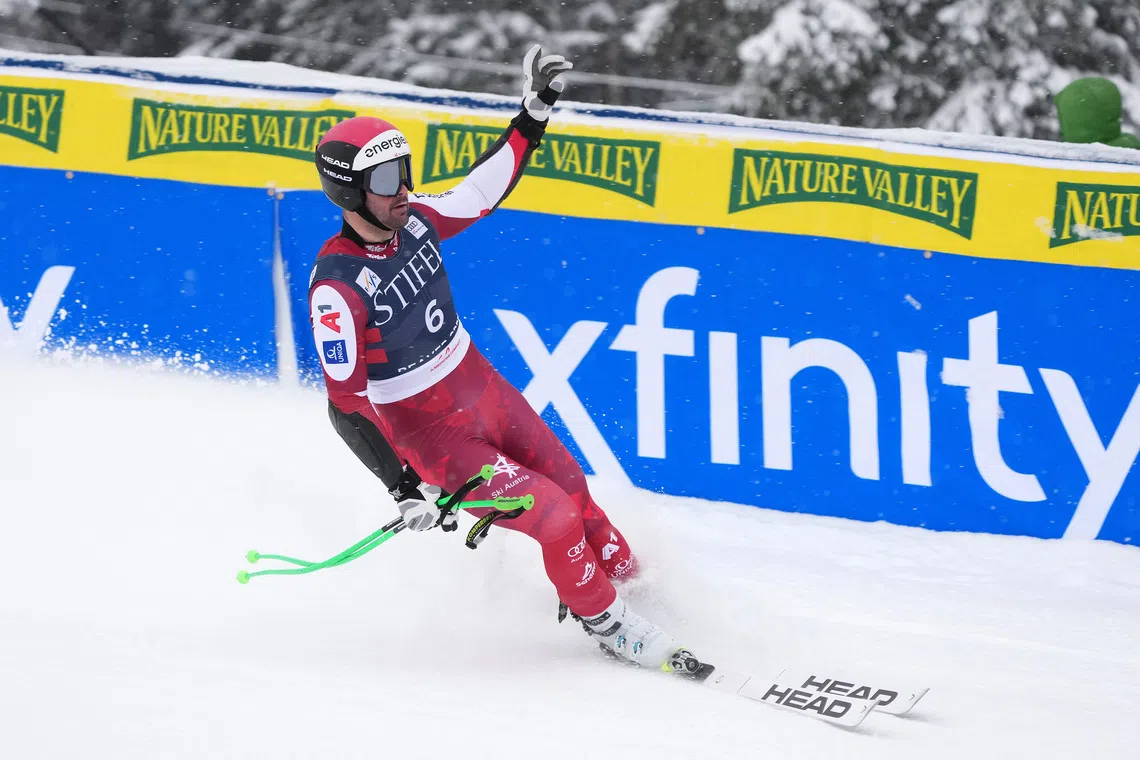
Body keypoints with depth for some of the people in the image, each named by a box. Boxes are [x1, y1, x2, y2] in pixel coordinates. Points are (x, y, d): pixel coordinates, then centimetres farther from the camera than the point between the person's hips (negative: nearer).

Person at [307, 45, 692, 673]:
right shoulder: (336, 286, -28)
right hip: (424, 431, -6)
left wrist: (533, 116, 5)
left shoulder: (414, 220, -9)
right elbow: (346, 398, -25)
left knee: (570, 486, 16)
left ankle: (628, 580, 41)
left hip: (479, 384, 7)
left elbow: (483, 190, 10)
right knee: (554, 516, -8)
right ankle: (605, 622, 15)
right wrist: (403, 484, -29)